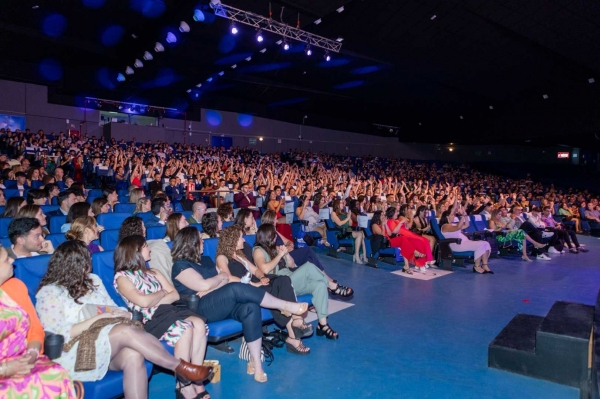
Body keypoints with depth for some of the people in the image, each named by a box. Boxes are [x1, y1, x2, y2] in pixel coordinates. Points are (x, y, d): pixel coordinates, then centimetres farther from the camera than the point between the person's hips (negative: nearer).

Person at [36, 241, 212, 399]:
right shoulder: (49, 293, -3)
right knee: (127, 331, -32)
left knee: (133, 356, -31)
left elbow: (113, 309, 15)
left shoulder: (93, 280, 15)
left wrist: (123, 314, -9)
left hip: (109, 345, 5)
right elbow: (60, 335, -13)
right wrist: (98, 319, -18)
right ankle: (181, 367, -20)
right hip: (75, 353, -5)